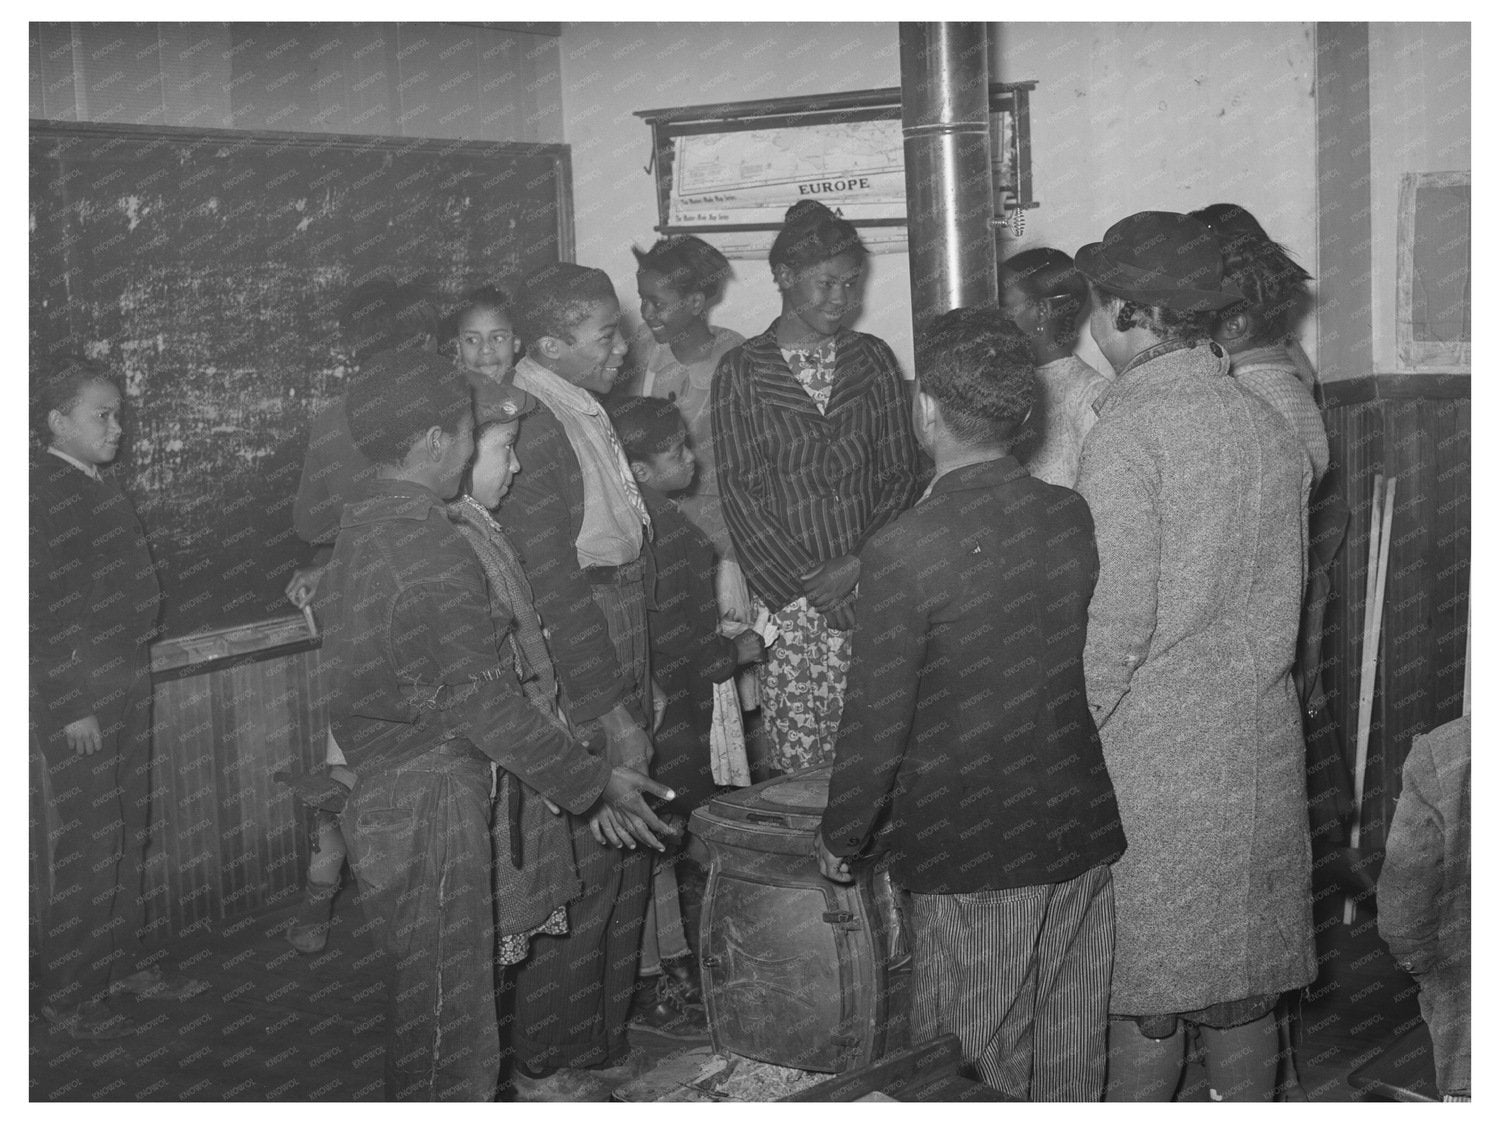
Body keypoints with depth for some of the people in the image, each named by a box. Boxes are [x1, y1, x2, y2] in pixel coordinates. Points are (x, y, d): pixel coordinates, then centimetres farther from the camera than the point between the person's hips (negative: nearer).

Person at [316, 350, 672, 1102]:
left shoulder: (359, 528, 9)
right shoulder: (428, 547, -19)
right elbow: (481, 699, -19)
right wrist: (596, 782, -13)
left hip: (380, 798, 9)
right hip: (430, 805, -9)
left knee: (426, 1009, 21)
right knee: (450, 1032, 1)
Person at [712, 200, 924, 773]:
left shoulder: (874, 359, 10)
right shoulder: (741, 371, 3)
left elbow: (902, 473, 7)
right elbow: (740, 492, -1)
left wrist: (858, 565, -7)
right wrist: (811, 582, -9)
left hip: (873, 586, 2)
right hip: (788, 597, -2)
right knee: (798, 763, -3)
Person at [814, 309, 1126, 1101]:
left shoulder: (903, 552, -19)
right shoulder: (1079, 519, -2)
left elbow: (877, 722, -13)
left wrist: (840, 840, 1)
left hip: (969, 855, -5)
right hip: (1085, 832, 5)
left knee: (982, 1070, 8)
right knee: (1073, 1054, 16)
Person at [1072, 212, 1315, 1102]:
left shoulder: (1128, 435, -16)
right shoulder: (1271, 424, 4)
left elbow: (1114, 620, -19)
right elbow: (1282, 593, 11)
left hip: (1152, 746, -6)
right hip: (1261, 743, 6)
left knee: (1148, 988, 7)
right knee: (1245, 977, 17)